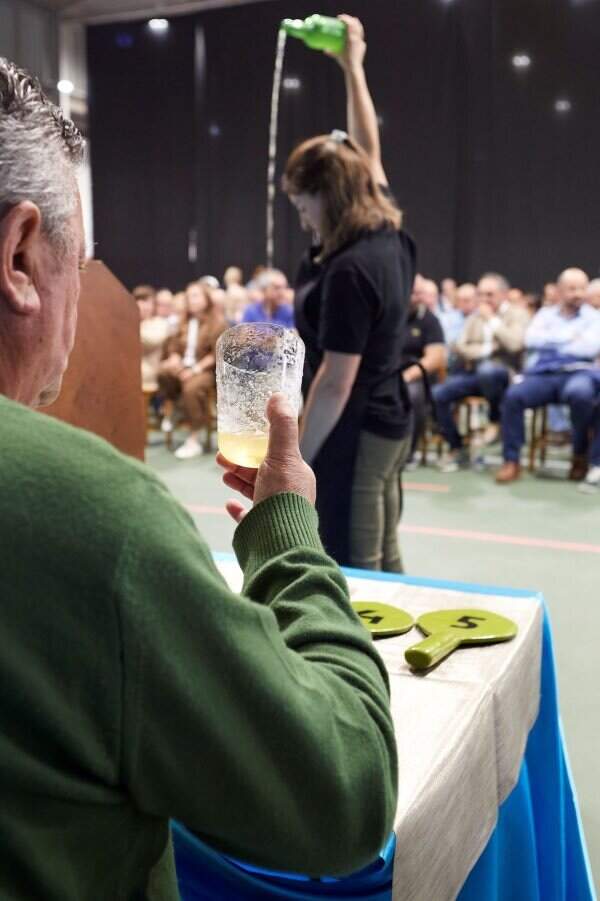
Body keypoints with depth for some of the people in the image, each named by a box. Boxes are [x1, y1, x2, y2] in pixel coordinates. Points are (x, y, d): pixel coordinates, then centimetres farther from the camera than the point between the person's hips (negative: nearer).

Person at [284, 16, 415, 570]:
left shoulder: (349, 270, -22)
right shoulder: (391, 237, 3)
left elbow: (335, 383, -22)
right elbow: (368, 150, 19)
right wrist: (353, 66, 27)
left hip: (354, 432, -9)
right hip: (391, 423, 10)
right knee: (386, 567, 18)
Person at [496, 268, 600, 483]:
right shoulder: (545, 314, 20)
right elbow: (531, 340, 1)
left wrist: (551, 343, 0)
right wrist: (568, 336, -2)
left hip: (576, 374, -2)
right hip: (541, 374, 2)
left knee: (580, 393, -37)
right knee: (513, 395, -29)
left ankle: (580, 455, -14)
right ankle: (511, 461, -21)